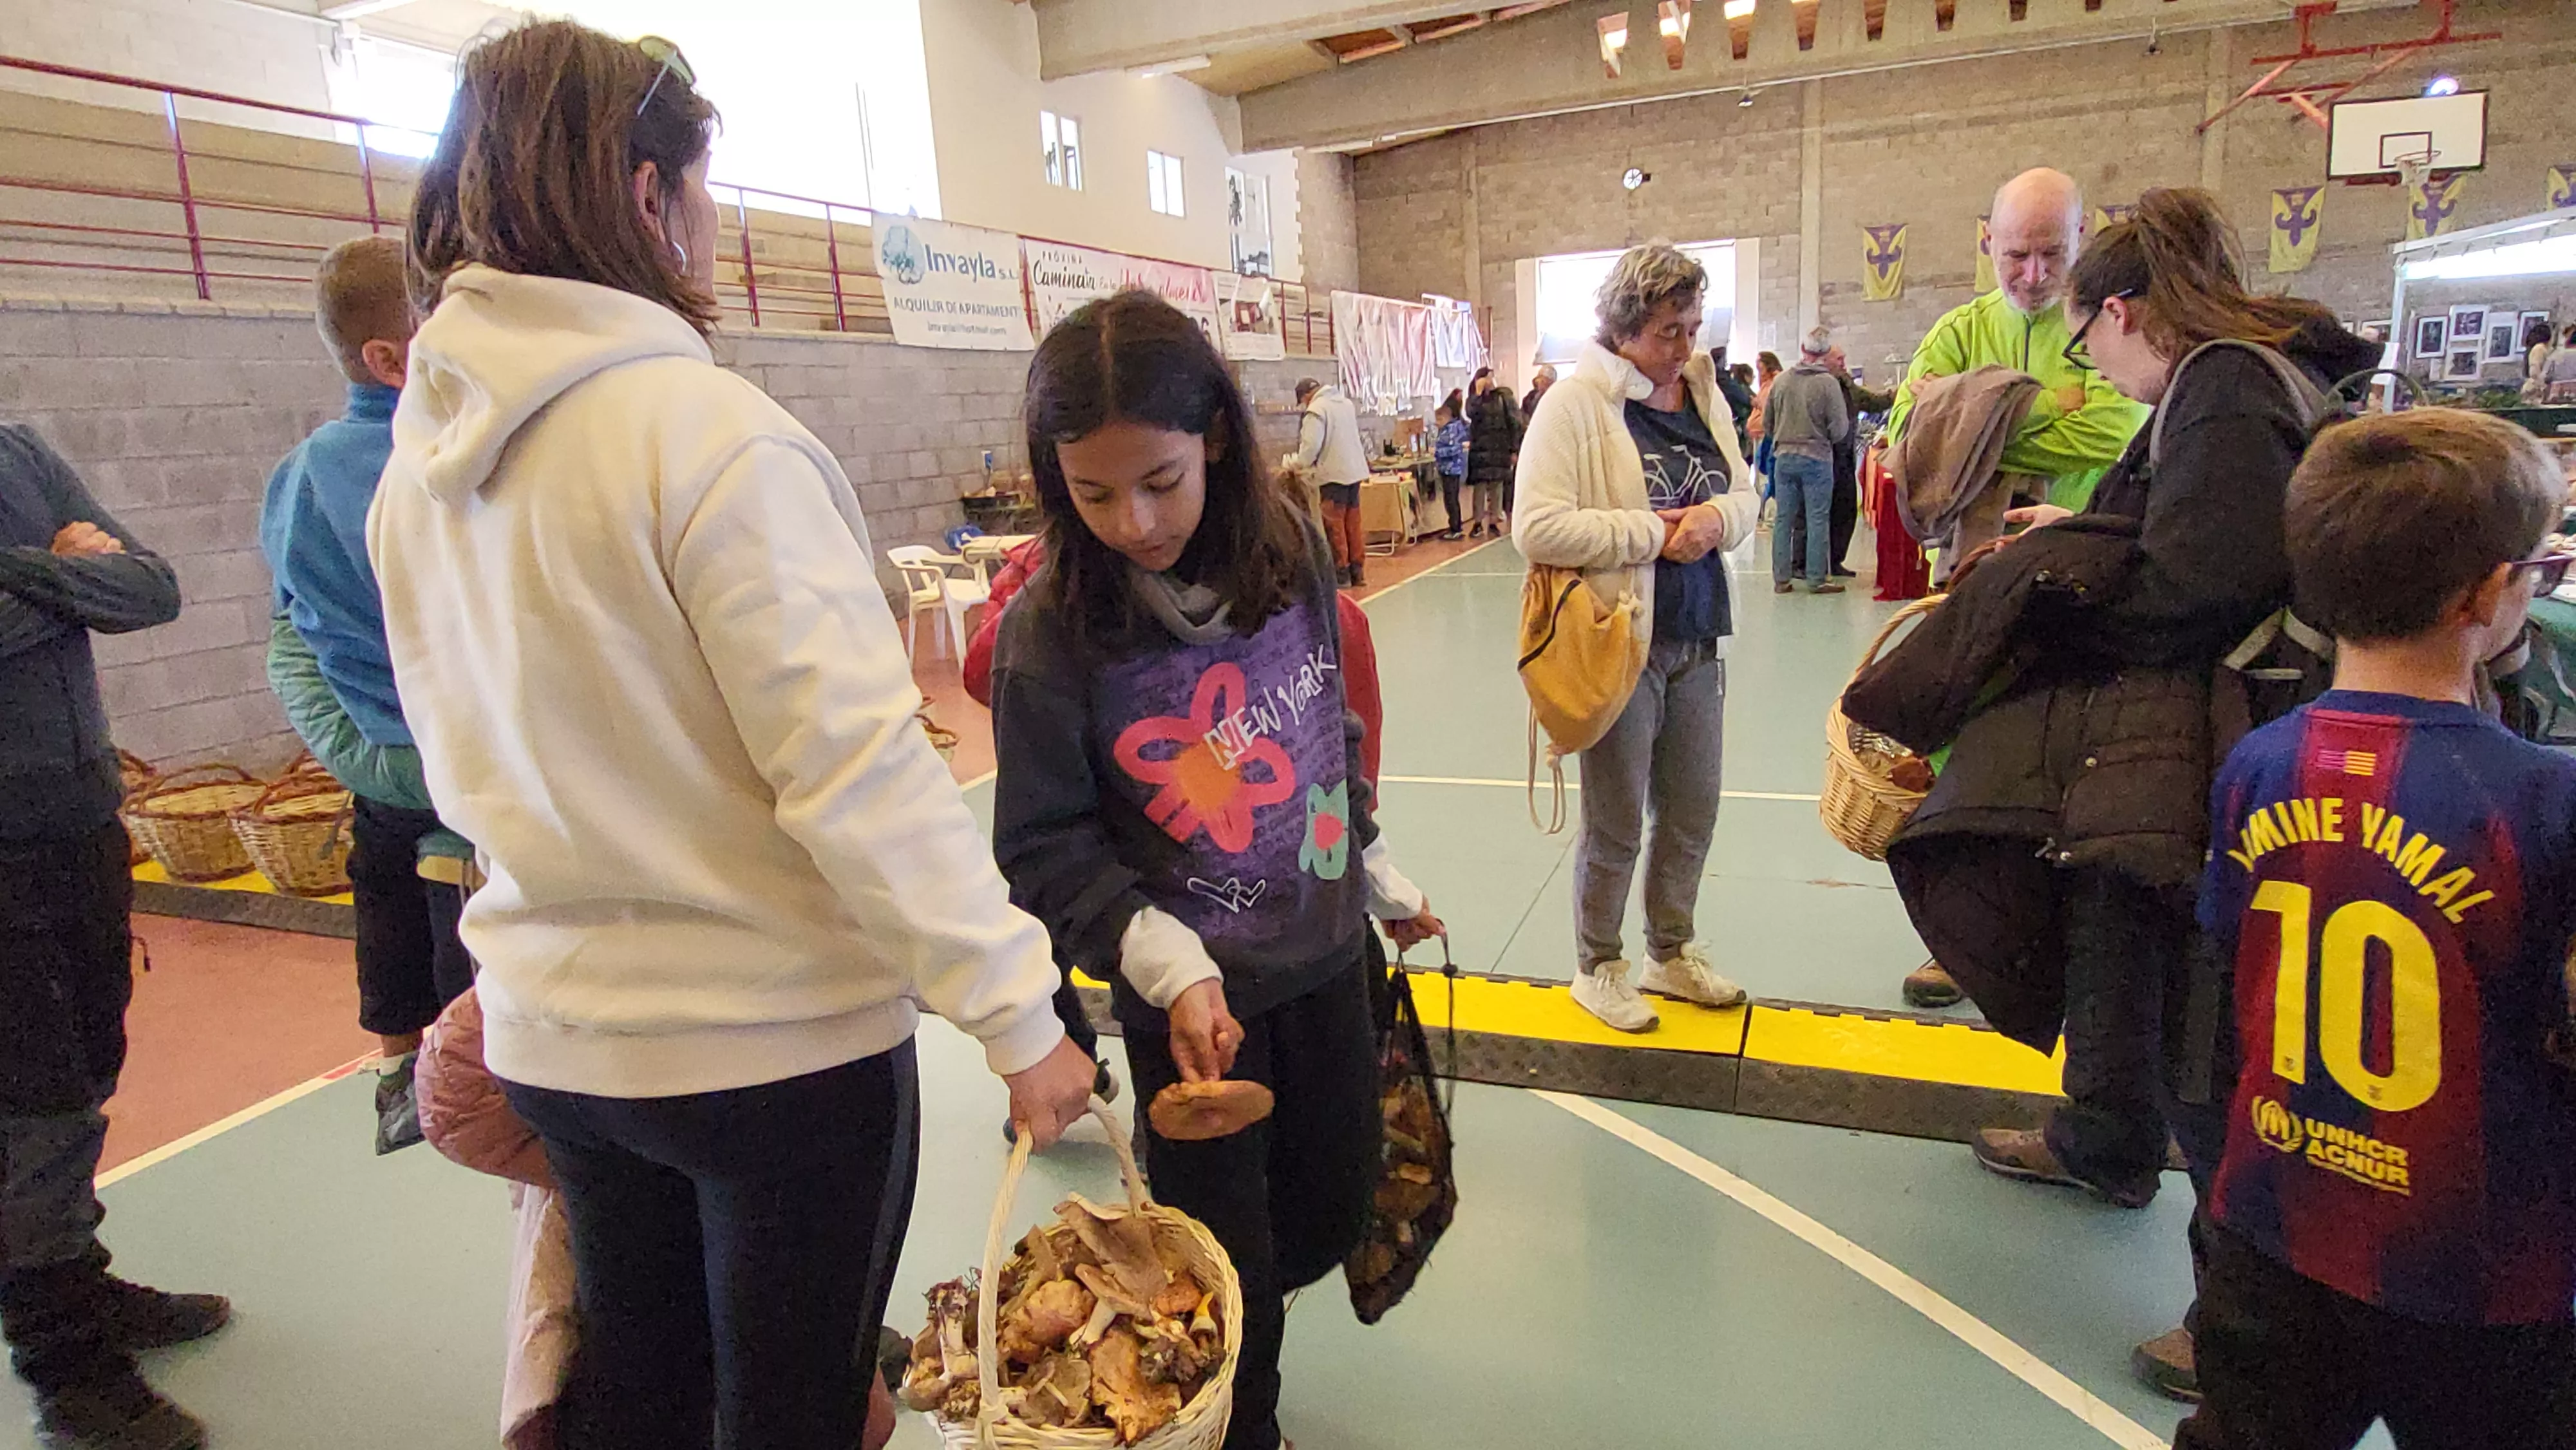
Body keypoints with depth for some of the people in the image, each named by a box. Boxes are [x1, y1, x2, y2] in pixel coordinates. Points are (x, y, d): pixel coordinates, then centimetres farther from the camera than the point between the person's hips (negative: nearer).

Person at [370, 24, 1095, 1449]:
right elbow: (857, 768, -25)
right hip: (777, 1040, -7)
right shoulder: (705, 428, -20)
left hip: (553, 1032, 7)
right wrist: (1018, 1009, -19)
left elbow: (473, 757, 10)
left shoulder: (418, 464, 3)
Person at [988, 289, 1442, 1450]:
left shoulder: (1292, 554, -7)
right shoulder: (1049, 633, -19)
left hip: (1327, 959, 5)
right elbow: (1048, 851, -12)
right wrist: (1170, 966, -22)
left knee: (1335, 1208, 20)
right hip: (1191, 1000, -4)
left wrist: (1382, 882, 16)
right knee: (1227, 1267, 10)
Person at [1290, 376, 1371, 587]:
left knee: (1334, 525, -1)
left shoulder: (1316, 410, -12)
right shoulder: (1346, 403, 13)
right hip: (1355, 471, 8)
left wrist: (1295, 464, -1)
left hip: (1334, 474, -8)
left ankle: (1341, 573, 0)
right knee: (1353, 523, 12)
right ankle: (1357, 571, 15)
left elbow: (1311, 447, -18)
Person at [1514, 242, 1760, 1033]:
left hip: (1698, 641, 7)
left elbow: (1746, 493, 16)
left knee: (1692, 811, 17)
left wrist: (1719, 516, -8)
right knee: (1616, 821, 7)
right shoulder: (1576, 404, -13)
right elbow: (1538, 529, -21)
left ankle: (1672, 952, 38)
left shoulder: (1703, 394, 8)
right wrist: (1655, 532, -18)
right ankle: (1597, 969, 28)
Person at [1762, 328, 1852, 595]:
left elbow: (1767, 424, 9)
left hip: (1784, 457, 4)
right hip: (1817, 458, -4)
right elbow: (1840, 430, -10)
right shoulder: (1828, 383, -10)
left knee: (1784, 518, 8)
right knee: (1818, 519, 3)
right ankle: (1816, 578, 5)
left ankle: (1781, 578, 11)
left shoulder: (1781, 382, 2)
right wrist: (1826, 439, 10)